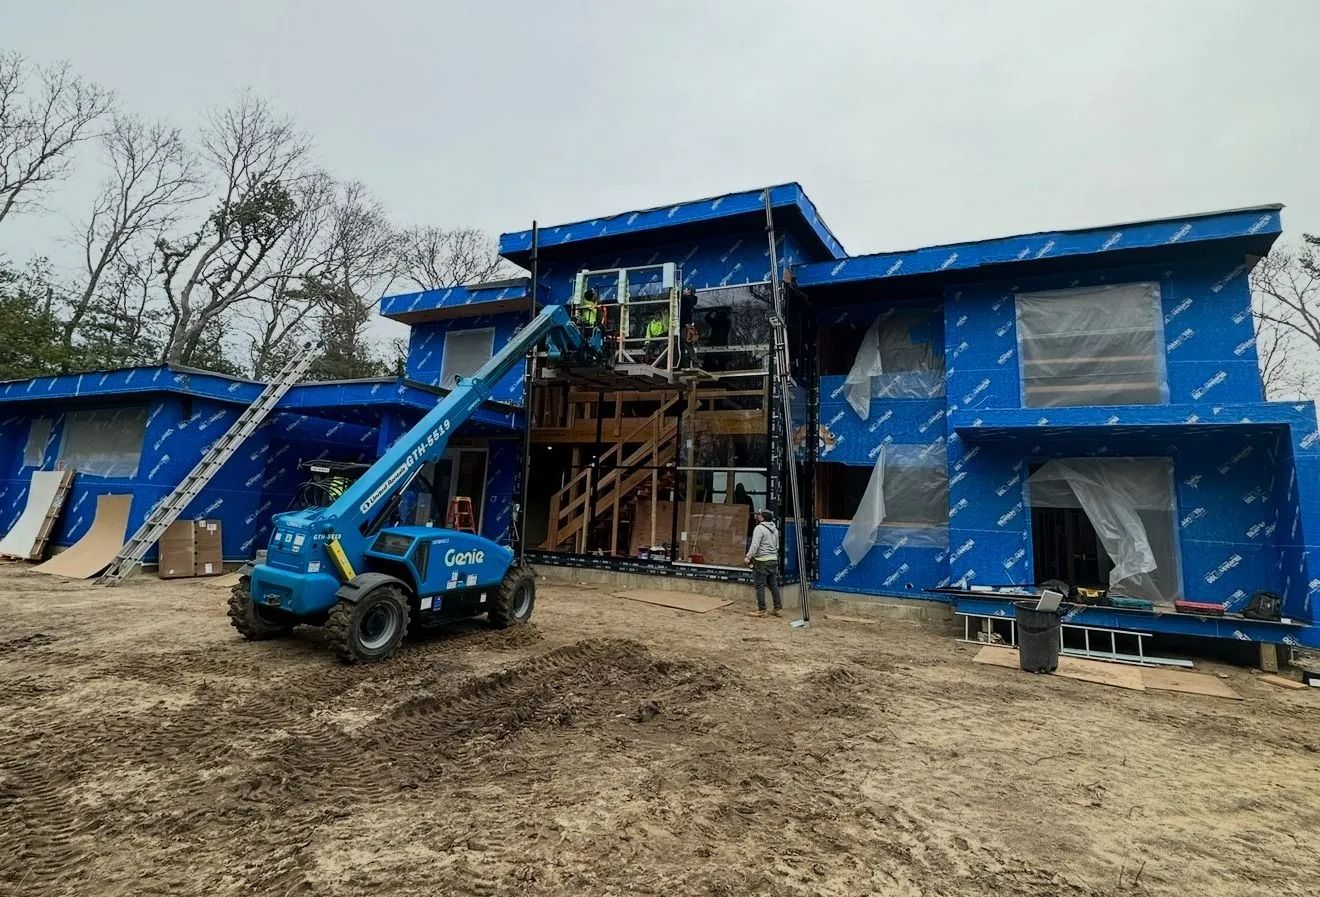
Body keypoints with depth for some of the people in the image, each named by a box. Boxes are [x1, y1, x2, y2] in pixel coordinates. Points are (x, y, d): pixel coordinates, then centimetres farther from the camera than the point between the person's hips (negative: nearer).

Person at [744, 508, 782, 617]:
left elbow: (755, 545, -22)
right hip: (773, 560, 8)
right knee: (774, 585, 13)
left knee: (760, 586, -2)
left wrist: (748, 557, -22)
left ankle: (761, 610, 1)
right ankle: (777, 607, 17)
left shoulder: (759, 528, -13)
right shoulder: (775, 529, 14)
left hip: (761, 561, -8)